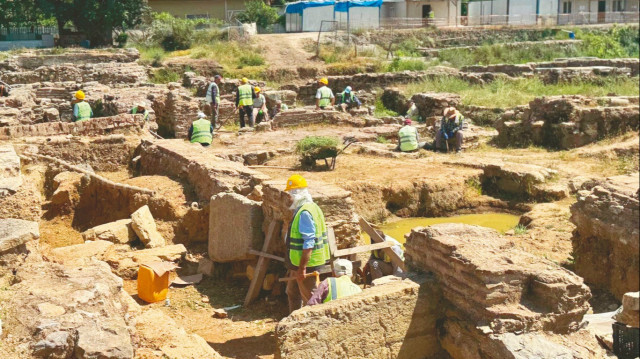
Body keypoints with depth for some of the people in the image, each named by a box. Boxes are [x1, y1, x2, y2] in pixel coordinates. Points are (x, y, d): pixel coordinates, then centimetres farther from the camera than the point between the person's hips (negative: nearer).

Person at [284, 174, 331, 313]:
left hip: (307, 264, -11)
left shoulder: (305, 212, -22)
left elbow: (309, 243, -28)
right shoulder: (303, 209, 11)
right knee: (292, 292, 23)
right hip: (299, 264, 11)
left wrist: (302, 268, -27)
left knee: (310, 298, -1)